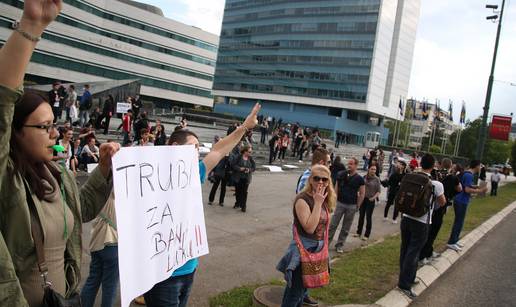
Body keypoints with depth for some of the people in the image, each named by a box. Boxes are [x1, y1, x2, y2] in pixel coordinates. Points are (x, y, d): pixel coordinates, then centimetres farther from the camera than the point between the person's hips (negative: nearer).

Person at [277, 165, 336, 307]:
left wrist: (324, 246, 14)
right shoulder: (302, 199, -20)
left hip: (318, 248, 8)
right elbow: (309, 228, -29)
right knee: (295, 288, 1)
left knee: (305, 284, 22)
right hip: (303, 249, -7)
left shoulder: (325, 200, 4)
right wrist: (317, 203, -26)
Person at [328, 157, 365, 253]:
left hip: (352, 206, 0)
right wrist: (334, 200, 0)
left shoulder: (359, 179, -3)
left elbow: (362, 194, 1)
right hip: (340, 203, 0)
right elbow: (336, 189, 6)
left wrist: (357, 206, -1)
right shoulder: (341, 175, 0)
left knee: (346, 227, 8)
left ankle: (339, 245, 20)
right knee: (333, 224, -1)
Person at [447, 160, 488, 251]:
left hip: (460, 201, 10)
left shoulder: (466, 173, 11)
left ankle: (454, 240, 24)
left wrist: (477, 187, 13)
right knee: (459, 222, -3)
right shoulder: (469, 175, -19)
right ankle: (451, 243, 3)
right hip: (461, 202, -10)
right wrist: (480, 190, -16)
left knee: (458, 222, 16)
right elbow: (467, 190, -24)